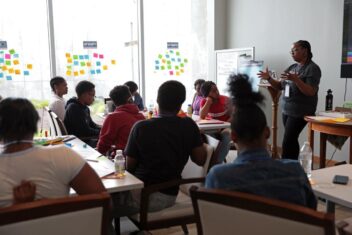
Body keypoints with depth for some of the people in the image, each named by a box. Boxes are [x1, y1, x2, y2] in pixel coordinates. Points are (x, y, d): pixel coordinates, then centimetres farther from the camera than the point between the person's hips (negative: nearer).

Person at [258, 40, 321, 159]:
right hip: (287, 110, 7)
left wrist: (296, 79, -30)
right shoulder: (292, 67, 12)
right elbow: (280, 86, 15)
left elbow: (311, 92, -19)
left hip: (300, 112, -7)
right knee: (291, 140, 9)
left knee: (287, 142, -11)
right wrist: (269, 78, -2)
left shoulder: (312, 68, -9)